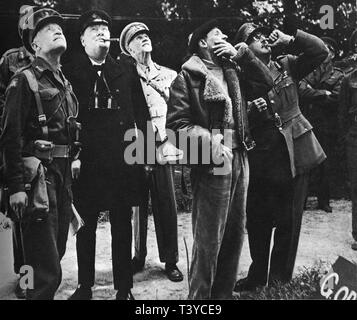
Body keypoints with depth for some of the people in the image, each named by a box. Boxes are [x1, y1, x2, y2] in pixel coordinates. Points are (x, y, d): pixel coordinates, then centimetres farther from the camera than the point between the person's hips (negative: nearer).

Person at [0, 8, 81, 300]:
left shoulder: (65, 84, 17)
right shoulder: (25, 80, -6)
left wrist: (72, 171, 15)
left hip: (64, 175, 8)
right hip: (38, 175, -8)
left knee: (56, 252, 15)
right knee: (47, 270, -9)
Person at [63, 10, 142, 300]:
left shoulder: (121, 73, 11)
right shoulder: (70, 71, 1)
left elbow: (134, 115, 11)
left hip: (121, 161, 2)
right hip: (86, 163, -2)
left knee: (122, 225, 6)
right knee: (86, 225, 9)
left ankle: (124, 287, 18)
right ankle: (85, 285, 24)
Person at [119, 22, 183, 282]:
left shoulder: (168, 74, 12)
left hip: (162, 146, 2)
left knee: (167, 204, 0)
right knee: (138, 204, 4)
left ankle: (170, 260, 10)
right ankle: (139, 257, 17)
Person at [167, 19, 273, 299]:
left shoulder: (233, 71, 17)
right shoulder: (189, 75, -4)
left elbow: (265, 83, 11)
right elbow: (177, 122, -10)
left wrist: (241, 55, 5)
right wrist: (210, 143, -21)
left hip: (239, 159, 7)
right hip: (212, 162, -7)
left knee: (235, 234, 13)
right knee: (209, 239, -3)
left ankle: (224, 292, 27)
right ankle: (200, 295, 11)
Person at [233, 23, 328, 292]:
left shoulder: (287, 66, 9)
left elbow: (320, 51, 3)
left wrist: (289, 39, -5)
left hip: (296, 156, 2)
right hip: (262, 161, -1)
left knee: (289, 224, 6)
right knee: (258, 224, 10)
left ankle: (280, 282, 19)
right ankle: (257, 278, 30)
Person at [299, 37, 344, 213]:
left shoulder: (338, 75, 10)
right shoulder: (308, 70, 12)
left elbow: (337, 99, -6)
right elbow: (302, 91, -6)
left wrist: (313, 93, -5)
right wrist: (325, 94, -9)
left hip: (327, 127, 0)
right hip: (307, 124, 0)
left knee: (324, 166, 3)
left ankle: (324, 201, 14)